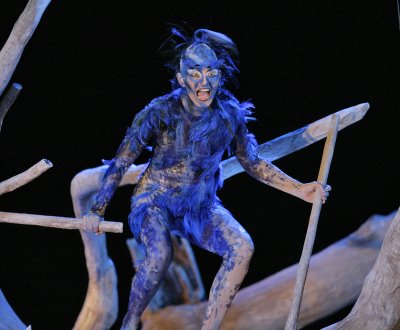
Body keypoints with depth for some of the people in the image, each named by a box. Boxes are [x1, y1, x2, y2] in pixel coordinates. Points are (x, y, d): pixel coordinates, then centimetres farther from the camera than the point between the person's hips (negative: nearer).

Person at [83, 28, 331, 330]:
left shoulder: (230, 115, -10)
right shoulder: (160, 113, -20)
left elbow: (253, 163, 5)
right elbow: (121, 163, -10)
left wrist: (300, 190, -2)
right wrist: (97, 210, -9)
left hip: (201, 205, 4)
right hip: (155, 201, -3)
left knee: (243, 248, -21)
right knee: (160, 255, -33)